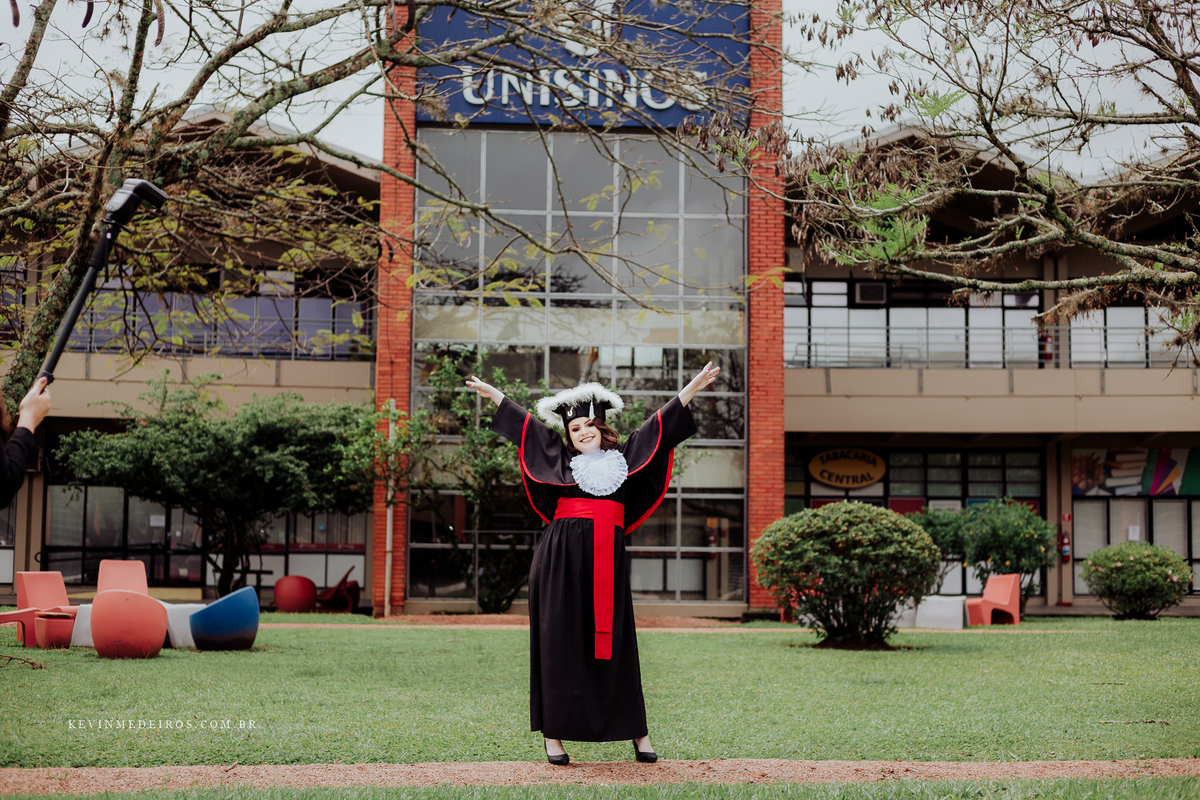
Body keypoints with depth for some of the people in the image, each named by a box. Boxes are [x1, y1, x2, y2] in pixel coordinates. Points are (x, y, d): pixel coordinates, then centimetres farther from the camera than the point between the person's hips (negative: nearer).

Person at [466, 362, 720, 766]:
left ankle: (637, 731, 9)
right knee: (559, 642, -2)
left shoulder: (625, 458, 14)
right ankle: (553, 733, 1)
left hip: (607, 562, 1)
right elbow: (527, 426, 21)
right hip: (561, 558, -1)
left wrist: (692, 389, 19)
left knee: (613, 646, 2)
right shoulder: (561, 459, 13)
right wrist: (492, 394, 28)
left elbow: (658, 426, 19)